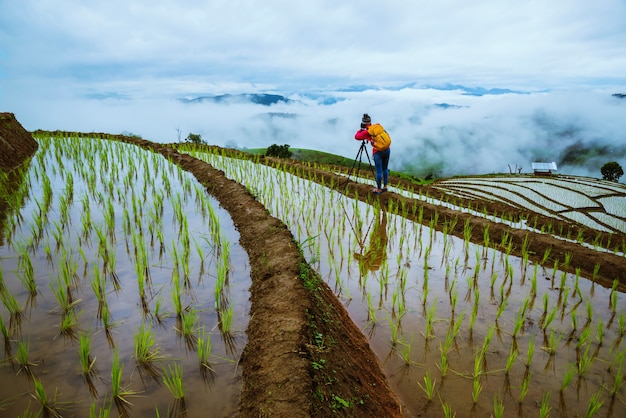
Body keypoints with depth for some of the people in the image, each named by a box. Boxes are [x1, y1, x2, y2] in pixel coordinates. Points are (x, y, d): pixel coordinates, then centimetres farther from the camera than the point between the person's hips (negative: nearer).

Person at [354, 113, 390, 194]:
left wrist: (360, 130, 21)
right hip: (387, 149, 6)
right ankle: (385, 186, 28)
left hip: (378, 152, -6)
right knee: (385, 169, 18)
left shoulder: (366, 132, -5)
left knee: (379, 171, 4)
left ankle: (379, 189, 14)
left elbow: (356, 137, 4)